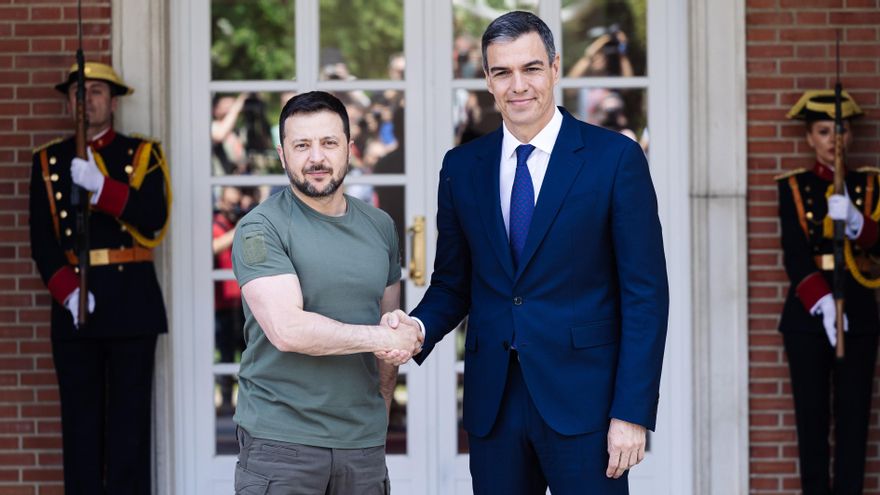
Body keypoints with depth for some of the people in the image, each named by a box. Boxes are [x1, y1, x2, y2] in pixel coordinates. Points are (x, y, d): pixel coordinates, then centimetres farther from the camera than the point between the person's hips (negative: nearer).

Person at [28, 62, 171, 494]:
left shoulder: (142, 154, 7)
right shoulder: (49, 161, 10)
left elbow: (154, 219, -9)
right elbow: (42, 240, 3)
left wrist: (99, 186, -20)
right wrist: (67, 292, -12)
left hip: (131, 300, -1)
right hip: (73, 303, 1)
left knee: (129, 417, -1)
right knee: (80, 419, 1)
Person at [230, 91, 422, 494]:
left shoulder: (380, 226, 11)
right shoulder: (261, 228, -7)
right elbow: (287, 330, -18)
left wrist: (380, 410, 10)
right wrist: (380, 338, -10)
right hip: (279, 442, -4)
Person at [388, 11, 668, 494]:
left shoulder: (615, 157, -4)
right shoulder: (462, 167, 8)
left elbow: (645, 294, -6)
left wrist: (632, 413, -12)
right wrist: (418, 327, -8)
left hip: (581, 399, -3)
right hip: (493, 400, 4)